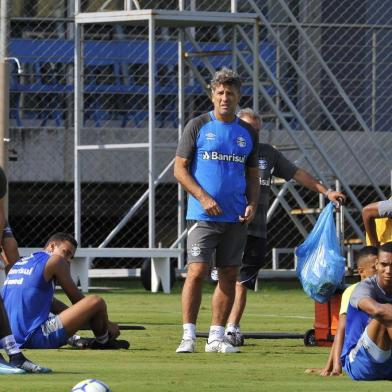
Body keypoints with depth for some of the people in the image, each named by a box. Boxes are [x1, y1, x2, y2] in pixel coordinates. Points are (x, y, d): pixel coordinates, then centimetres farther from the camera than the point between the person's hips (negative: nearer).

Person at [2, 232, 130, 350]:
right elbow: (78, 300, 5)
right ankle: (103, 341, 16)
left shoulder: (19, 263, 24)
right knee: (96, 301, -12)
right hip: (37, 338, -9)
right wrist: (107, 324, 18)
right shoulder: (55, 260, 0)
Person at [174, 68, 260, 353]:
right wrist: (203, 197, -13)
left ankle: (216, 337, 10)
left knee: (229, 275, 4)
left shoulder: (247, 133, 11)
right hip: (203, 215, -4)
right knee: (197, 271, -11)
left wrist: (252, 204, 0)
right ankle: (188, 335, -8)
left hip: (236, 219, 4)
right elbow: (180, 169, -1)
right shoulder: (198, 126, 0)